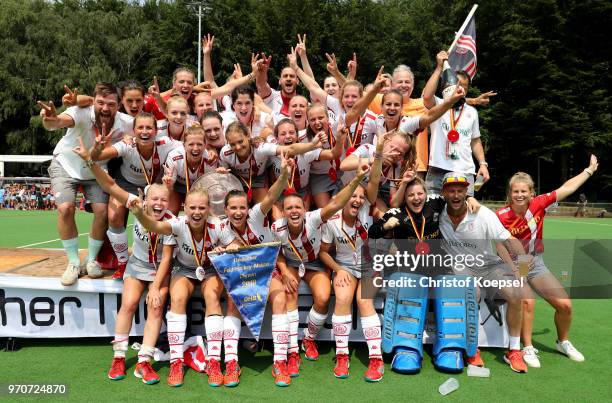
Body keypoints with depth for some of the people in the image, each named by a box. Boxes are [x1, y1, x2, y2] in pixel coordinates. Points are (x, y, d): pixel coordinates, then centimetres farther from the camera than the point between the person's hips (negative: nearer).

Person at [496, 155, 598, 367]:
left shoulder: (538, 204, -9)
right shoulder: (501, 216, -19)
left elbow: (567, 188, 0)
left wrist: (590, 169, 9)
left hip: (536, 264, 5)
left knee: (565, 304, 0)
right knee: (527, 301, -29)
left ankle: (563, 342, 29)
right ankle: (528, 348, -9)